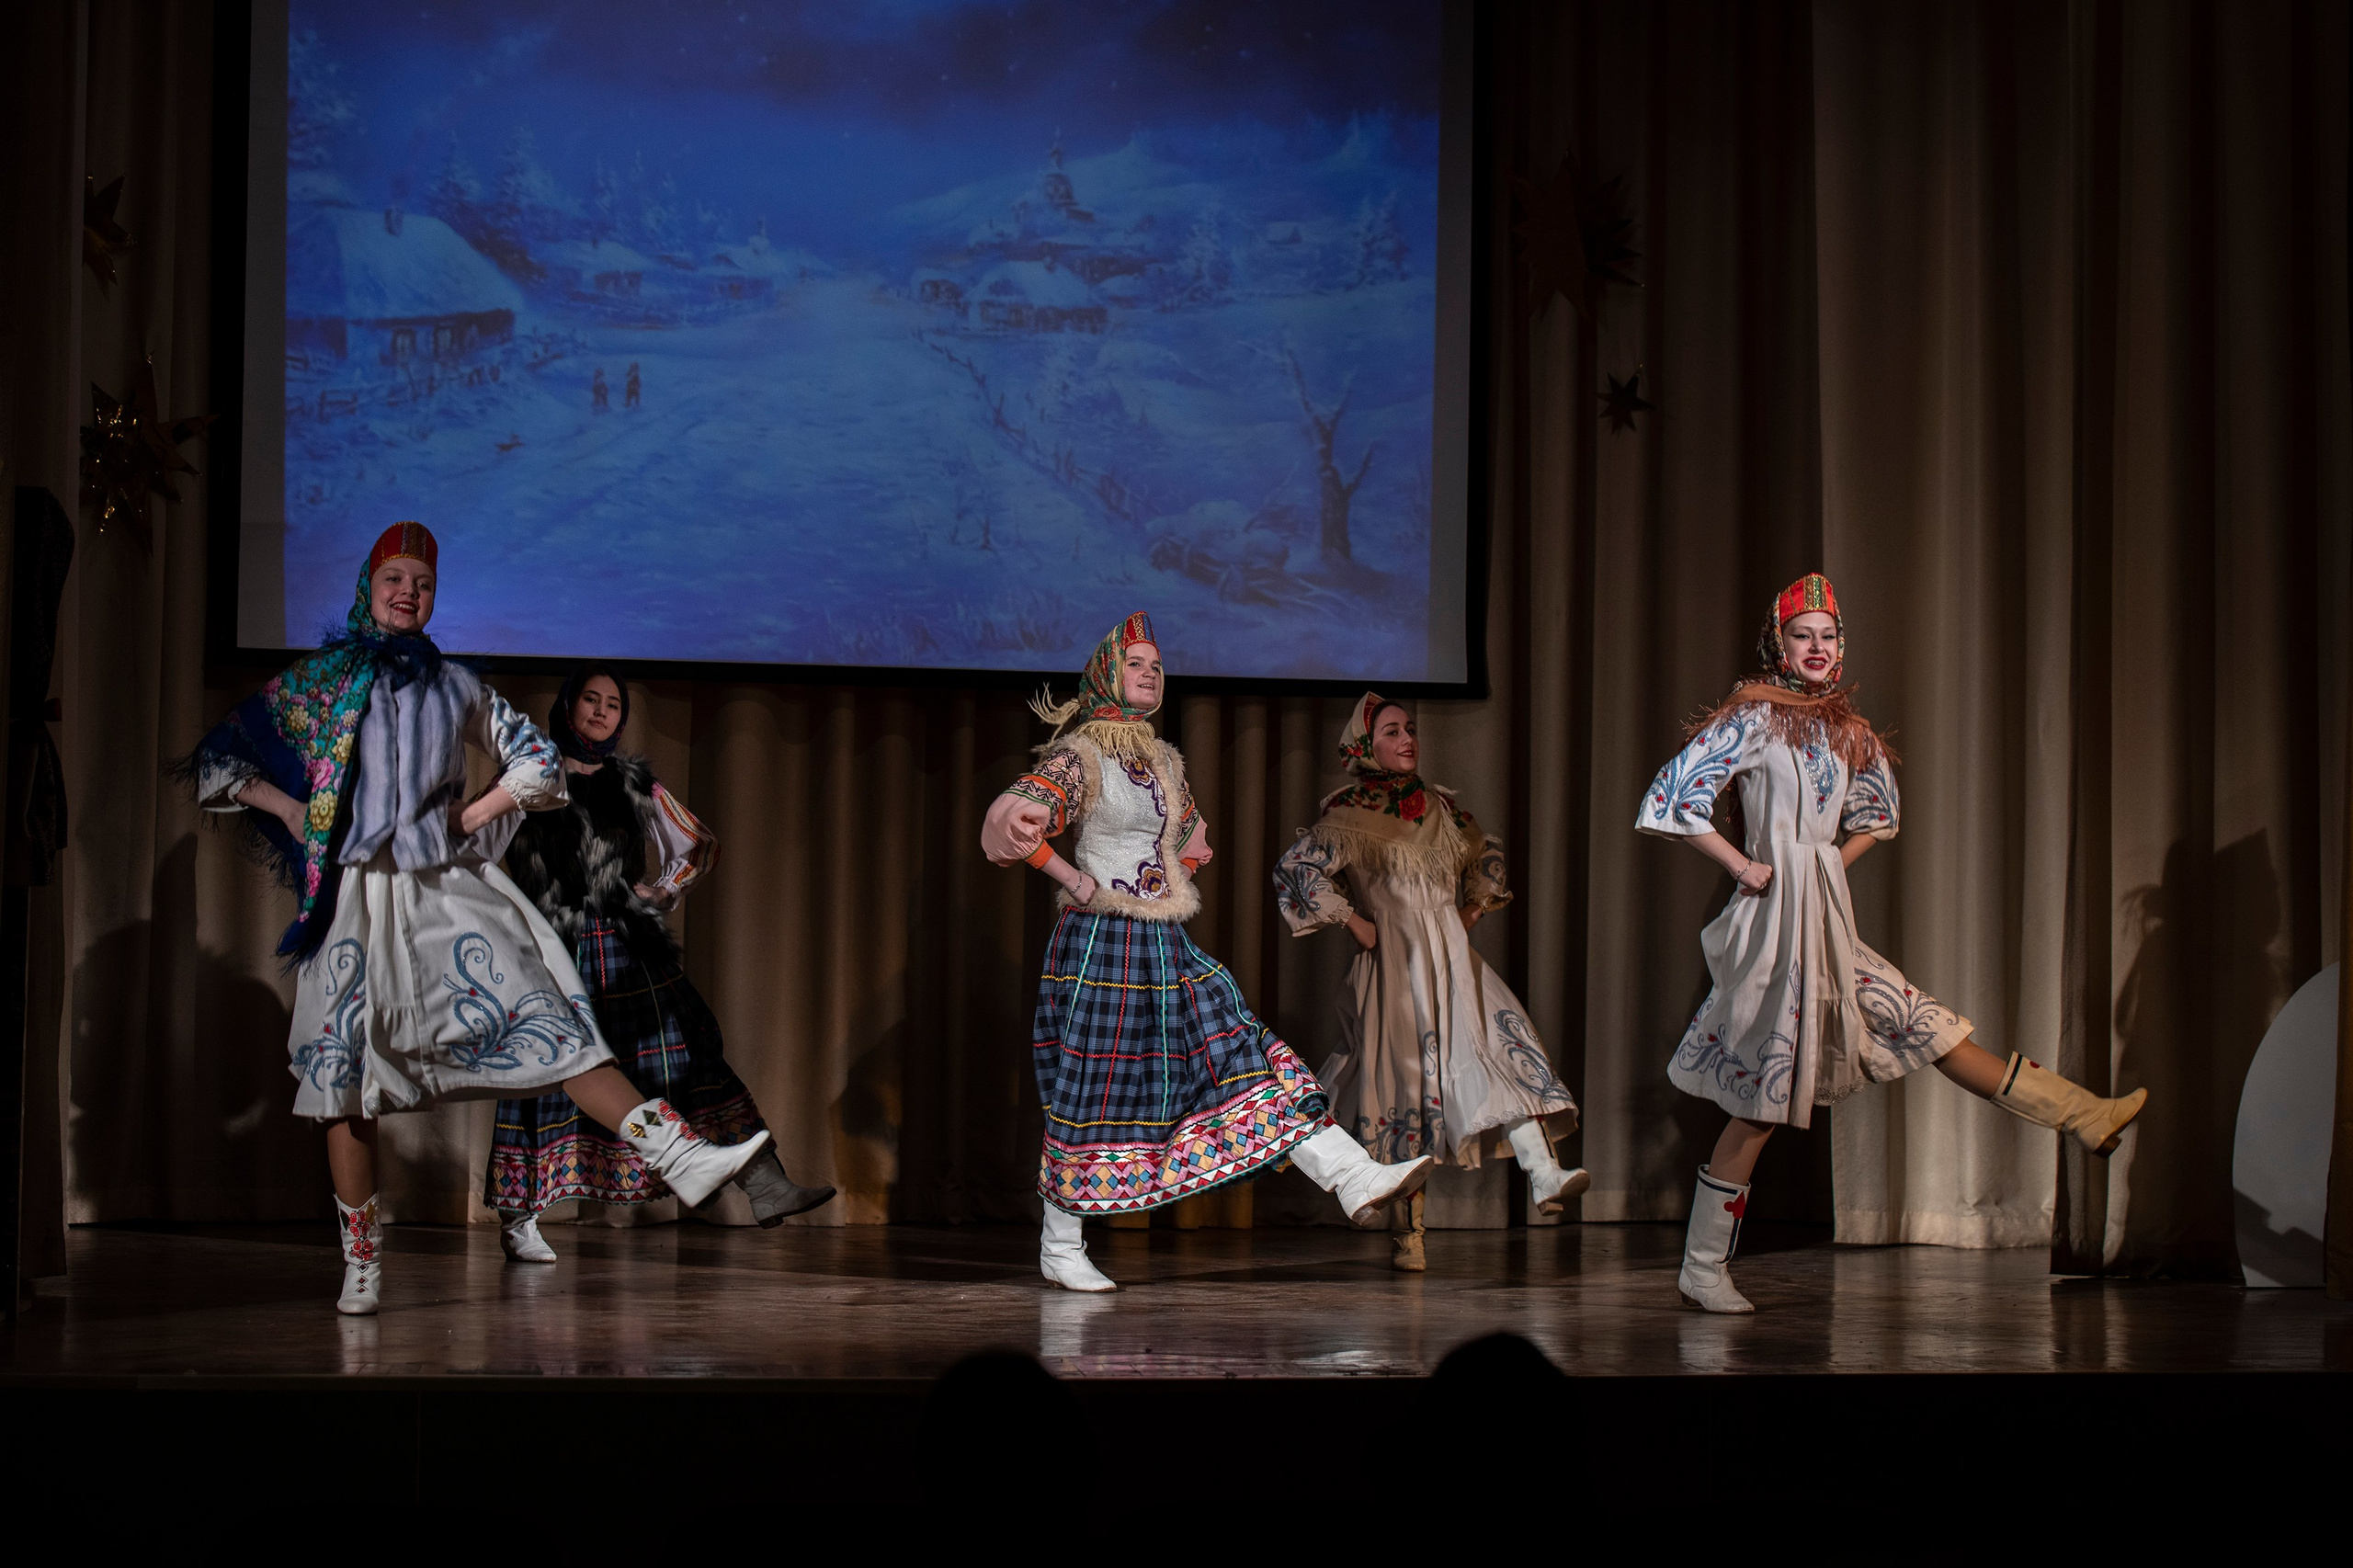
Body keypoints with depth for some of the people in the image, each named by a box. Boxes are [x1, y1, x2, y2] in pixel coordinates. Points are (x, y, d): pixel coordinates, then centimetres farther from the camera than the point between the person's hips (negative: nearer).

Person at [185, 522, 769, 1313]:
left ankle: (681, 1156, -20)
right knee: (346, 1077, -2)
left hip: (451, 888, 1)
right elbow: (215, 760, 9)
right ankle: (361, 1263, 8)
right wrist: (291, 810, -1)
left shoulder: (454, 685, 12)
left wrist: (475, 815, 7)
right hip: (356, 895, -1)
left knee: (548, 1023, -11)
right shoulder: (317, 679, 7)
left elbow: (536, 762, 21)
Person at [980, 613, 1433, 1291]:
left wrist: (1176, 886, 15)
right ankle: (1059, 1249, 11)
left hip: (1166, 951, 6)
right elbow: (1016, 815, -20)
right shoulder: (1079, 753, -6)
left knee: (1241, 1056, -4)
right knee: (1091, 1092, -1)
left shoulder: (1165, 760, 15)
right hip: (1099, 944, -6)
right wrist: (1081, 884, -26)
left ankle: (1354, 1179, -14)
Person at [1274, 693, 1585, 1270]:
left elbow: (1487, 854, 30)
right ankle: (1409, 1231, 7)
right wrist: (1353, 923, -15)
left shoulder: (1438, 806, 13)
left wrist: (1472, 909, 16)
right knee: (1407, 1082, -2)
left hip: (1453, 959, 5)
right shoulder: (1350, 814, -5)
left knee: (1501, 1049, -16)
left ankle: (1543, 1176, -27)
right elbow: (1296, 868, -18)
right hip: (1394, 966, -5)